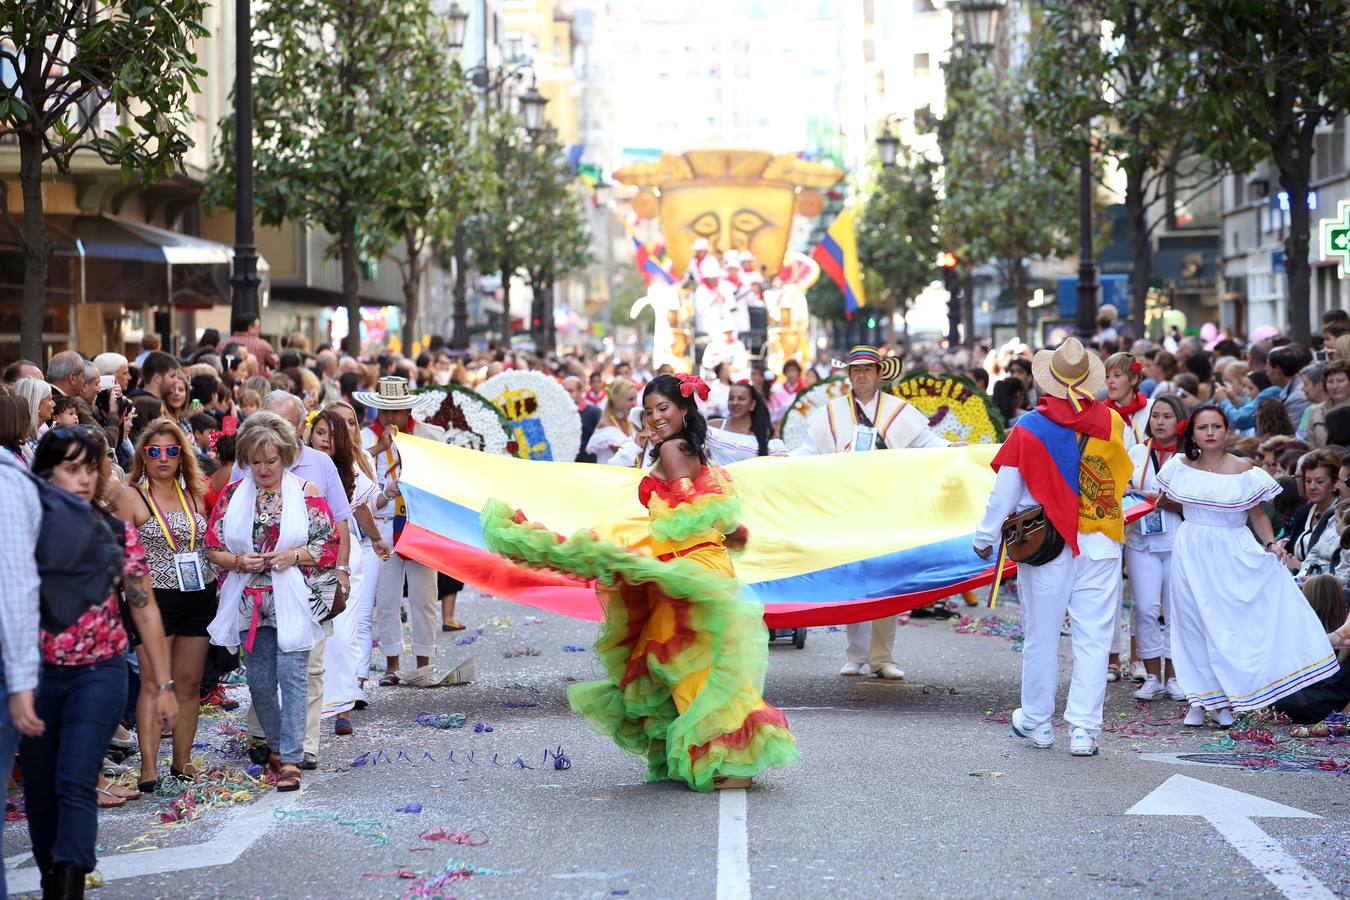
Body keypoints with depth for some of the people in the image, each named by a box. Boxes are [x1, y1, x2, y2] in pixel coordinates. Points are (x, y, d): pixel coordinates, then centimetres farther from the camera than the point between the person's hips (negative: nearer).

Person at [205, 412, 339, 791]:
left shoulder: (307, 494, 0)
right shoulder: (232, 496, 6)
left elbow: (331, 546, 0)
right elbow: (212, 548, 8)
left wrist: (294, 556, -14)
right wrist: (238, 561, -11)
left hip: (294, 601, -3)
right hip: (250, 602, 3)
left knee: (291, 675, -9)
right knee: (260, 681, 8)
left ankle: (290, 759, -8)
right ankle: (276, 744, 27)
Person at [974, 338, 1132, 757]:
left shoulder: (1028, 429, -8)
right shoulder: (1111, 423, -3)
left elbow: (1005, 490, -3)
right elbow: (1127, 477, 12)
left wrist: (986, 536, 10)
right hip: (1100, 544, 1)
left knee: (1042, 636, 11)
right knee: (1093, 638, 3)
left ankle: (1036, 721, 24)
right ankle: (1084, 729, -1)